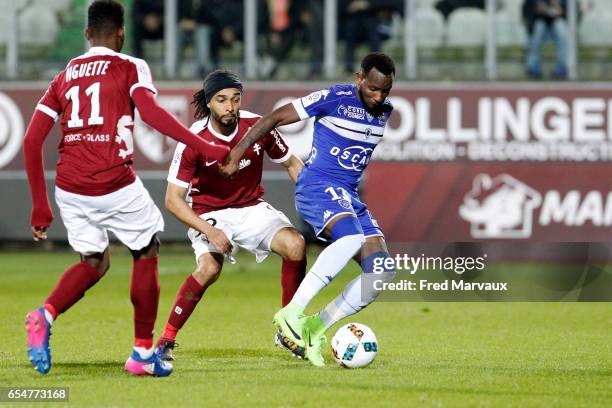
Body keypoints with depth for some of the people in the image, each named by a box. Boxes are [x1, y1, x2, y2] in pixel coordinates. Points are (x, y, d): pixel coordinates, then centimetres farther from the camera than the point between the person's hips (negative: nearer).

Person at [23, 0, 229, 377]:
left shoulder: (64, 77, 16)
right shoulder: (131, 68, 2)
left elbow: (32, 140, 11)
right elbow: (150, 110, -18)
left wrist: (40, 206, 16)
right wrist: (204, 147, -21)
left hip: (69, 188, 5)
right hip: (115, 186, -5)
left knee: (94, 262, 22)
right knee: (146, 255, 17)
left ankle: (45, 315, -5)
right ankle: (143, 353, 18)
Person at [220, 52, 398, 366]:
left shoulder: (385, 111, 10)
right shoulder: (335, 99, -11)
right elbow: (276, 118, -6)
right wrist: (238, 154, -7)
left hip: (349, 197, 8)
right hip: (317, 186, -8)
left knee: (382, 271, -9)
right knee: (352, 238, -37)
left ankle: (314, 329, -2)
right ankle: (292, 313, -34)